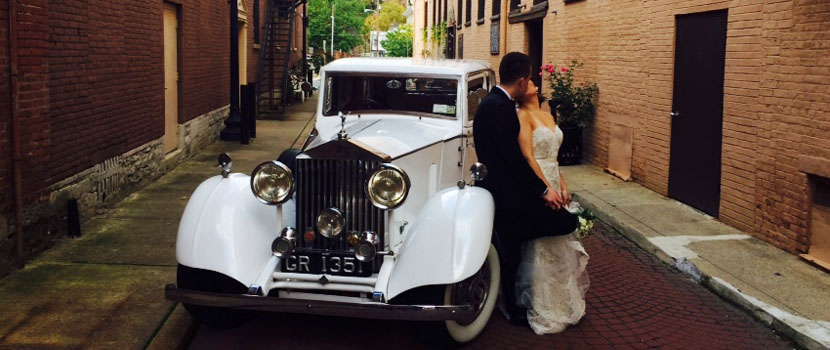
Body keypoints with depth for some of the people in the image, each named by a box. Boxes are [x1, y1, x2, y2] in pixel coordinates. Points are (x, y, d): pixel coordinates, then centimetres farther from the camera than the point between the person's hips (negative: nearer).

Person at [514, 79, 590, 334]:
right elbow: (527, 157, -19)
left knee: (557, 244, 15)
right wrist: (547, 189, -21)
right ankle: (542, 311, 10)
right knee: (541, 248, -1)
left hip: (552, 183, 8)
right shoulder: (523, 116, -13)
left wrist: (562, 185, 10)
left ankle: (561, 302, 30)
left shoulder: (548, 116, 13)